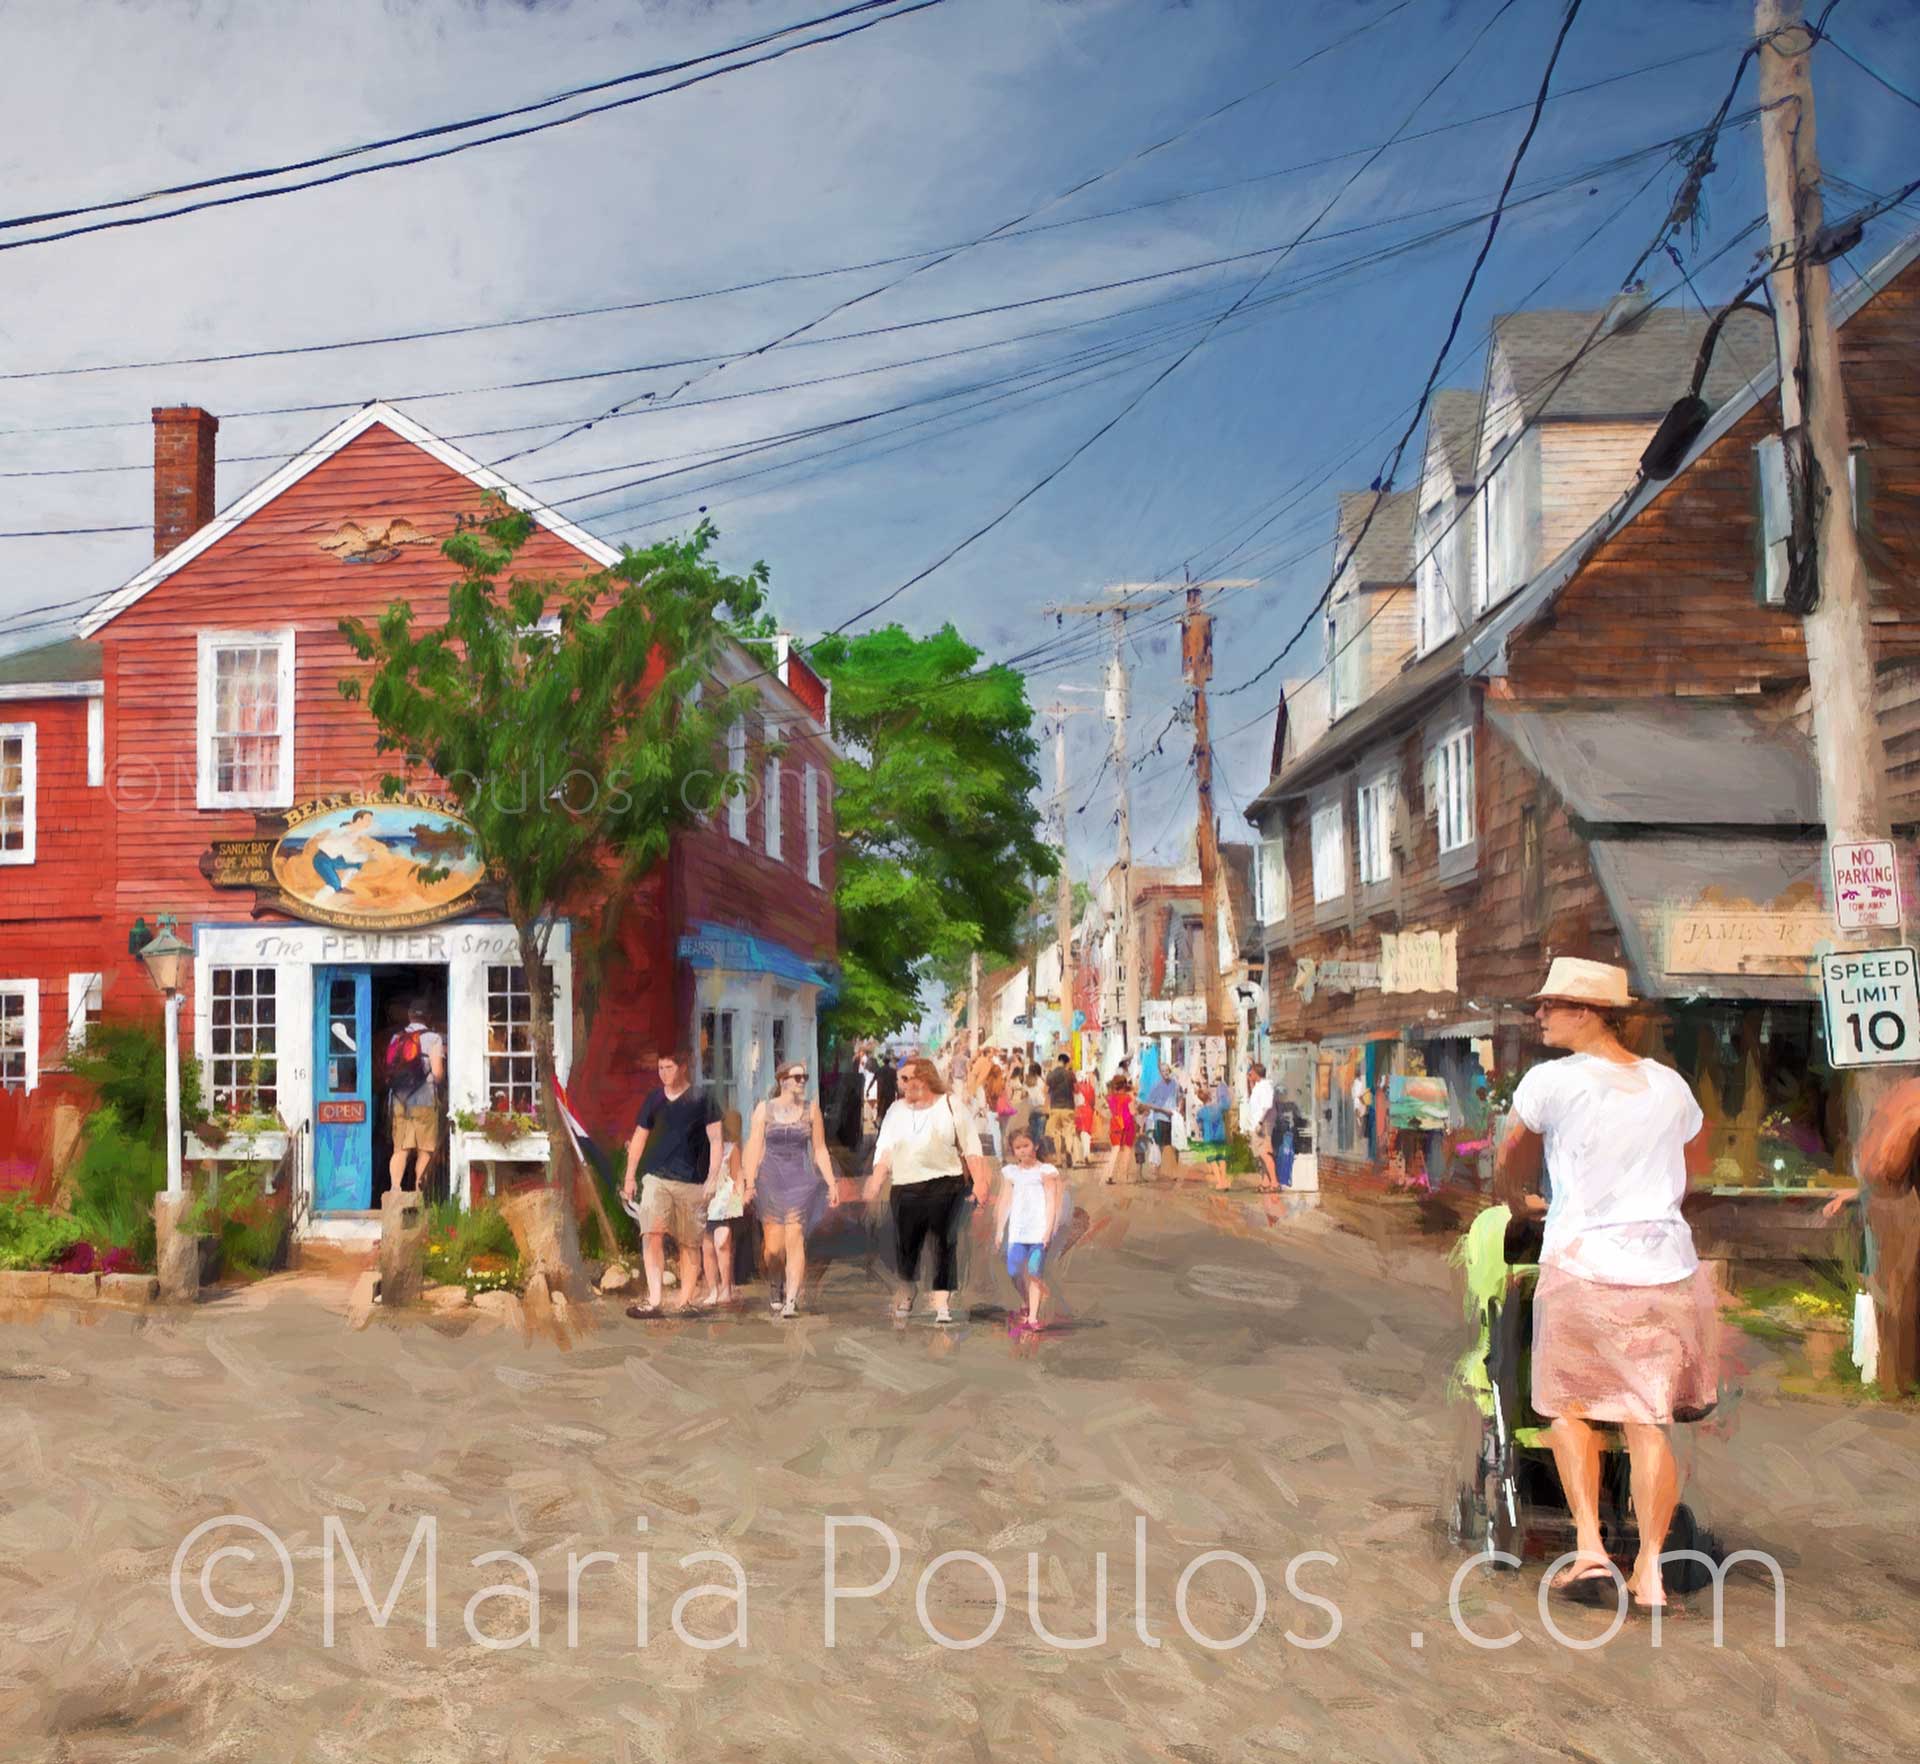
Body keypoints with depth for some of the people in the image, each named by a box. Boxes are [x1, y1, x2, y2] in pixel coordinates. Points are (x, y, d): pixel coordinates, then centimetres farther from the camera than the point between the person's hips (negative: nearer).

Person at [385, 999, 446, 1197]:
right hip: (425, 1101, -4)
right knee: (425, 1150, 4)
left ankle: (394, 1184, -18)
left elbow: (388, 1070, 13)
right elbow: (438, 1073, -9)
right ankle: (419, 1191, 0)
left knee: (400, 1148, 2)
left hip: (398, 1101, 4)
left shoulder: (396, 1038, 11)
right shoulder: (434, 1039, -2)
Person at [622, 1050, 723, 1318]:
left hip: (692, 1183, -2)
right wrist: (630, 1176, 12)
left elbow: (715, 1140, -3)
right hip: (657, 1179, 2)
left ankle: (684, 1303, 13)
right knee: (652, 1235, -15)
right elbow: (639, 1137, 15)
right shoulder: (653, 1099, 9)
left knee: (689, 1244, 4)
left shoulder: (701, 1099, -2)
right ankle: (653, 1301, -18)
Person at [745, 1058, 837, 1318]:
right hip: (770, 1180, 0)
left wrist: (830, 1183, 5)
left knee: (795, 1239, -11)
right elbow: (754, 1147, 1)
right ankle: (775, 1286, 27)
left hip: (799, 1180, 0)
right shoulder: (764, 1109, 4)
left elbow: (819, 1150, 10)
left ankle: (791, 1300, -13)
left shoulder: (811, 1109, 7)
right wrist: (750, 1183, -7)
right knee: (773, 1245, -1)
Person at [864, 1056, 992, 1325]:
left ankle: (942, 1304, -4)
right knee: (906, 1243, 6)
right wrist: (876, 1181, -8)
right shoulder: (896, 1110, 12)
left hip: (945, 1184, -3)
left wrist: (979, 1181, -11)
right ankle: (905, 1298, 28)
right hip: (905, 1189, 3)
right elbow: (885, 1149, 6)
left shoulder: (950, 1106, 2)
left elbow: (971, 1147, -1)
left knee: (944, 1243, -7)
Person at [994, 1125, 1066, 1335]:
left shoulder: (1045, 1171, 4)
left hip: (1039, 1230, -3)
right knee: (1014, 1273, -2)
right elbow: (1005, 1202, 13)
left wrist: (1048, 1230, -8)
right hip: (1017, 1230, 3)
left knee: (1035, 1272, -8)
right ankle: (1027, 1309, 19)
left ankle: (1033, 1317, -6)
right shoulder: (1010, 1172, 14)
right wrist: (999, 1230, 8)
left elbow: (1051, 1202, 0)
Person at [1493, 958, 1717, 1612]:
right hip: (1668, 1268, 4)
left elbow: (1510, 1166, 9)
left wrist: (1520, 1203, 30)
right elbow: (1695, 1164, 25)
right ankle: (1649, 1569, 2)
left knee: (1569, 1405, 12)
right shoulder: (1669, 1084, 8)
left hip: (1582, 1263, -3)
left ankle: (1590, 1548, 2)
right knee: (1648, 1421, 6)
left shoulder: (1551, 1080, -5)